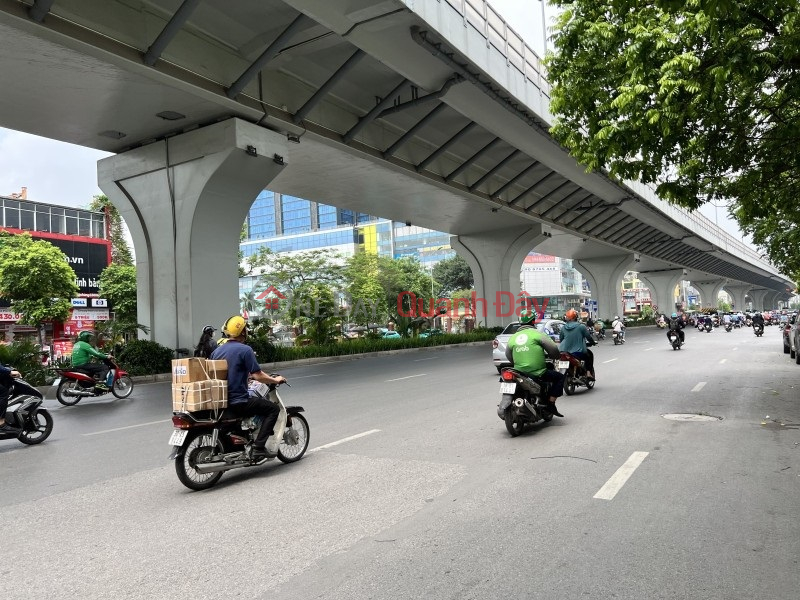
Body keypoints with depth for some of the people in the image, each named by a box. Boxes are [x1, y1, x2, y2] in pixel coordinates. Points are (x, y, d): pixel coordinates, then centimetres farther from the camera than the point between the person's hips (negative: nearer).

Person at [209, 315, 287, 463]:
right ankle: (258, 448, -6)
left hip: (220, 401, 8)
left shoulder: (216, 351, 10)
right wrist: (275, 380, 3)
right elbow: (258, 375, -16)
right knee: (273, 408, 3)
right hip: (238, 401, -8)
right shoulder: (245, 350, -12)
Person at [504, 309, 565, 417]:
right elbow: (553, 349, -6)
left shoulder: (512, 338, 8)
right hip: (537, 373, -5)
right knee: (559, 377, 13)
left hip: (519, 374, 6)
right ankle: (551, 404, 4)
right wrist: (551, 356, 16)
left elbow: (509, 357, 15)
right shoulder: (537, 334, -5)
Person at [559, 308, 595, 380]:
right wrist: (592, 342, 20)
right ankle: (588, 373, 15)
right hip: (579, 353, -4)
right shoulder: (581, 326, -9)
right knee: (590, 355, 26)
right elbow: (589, 337, -1)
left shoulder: (563, 328, 2)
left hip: (565, 353, 4)